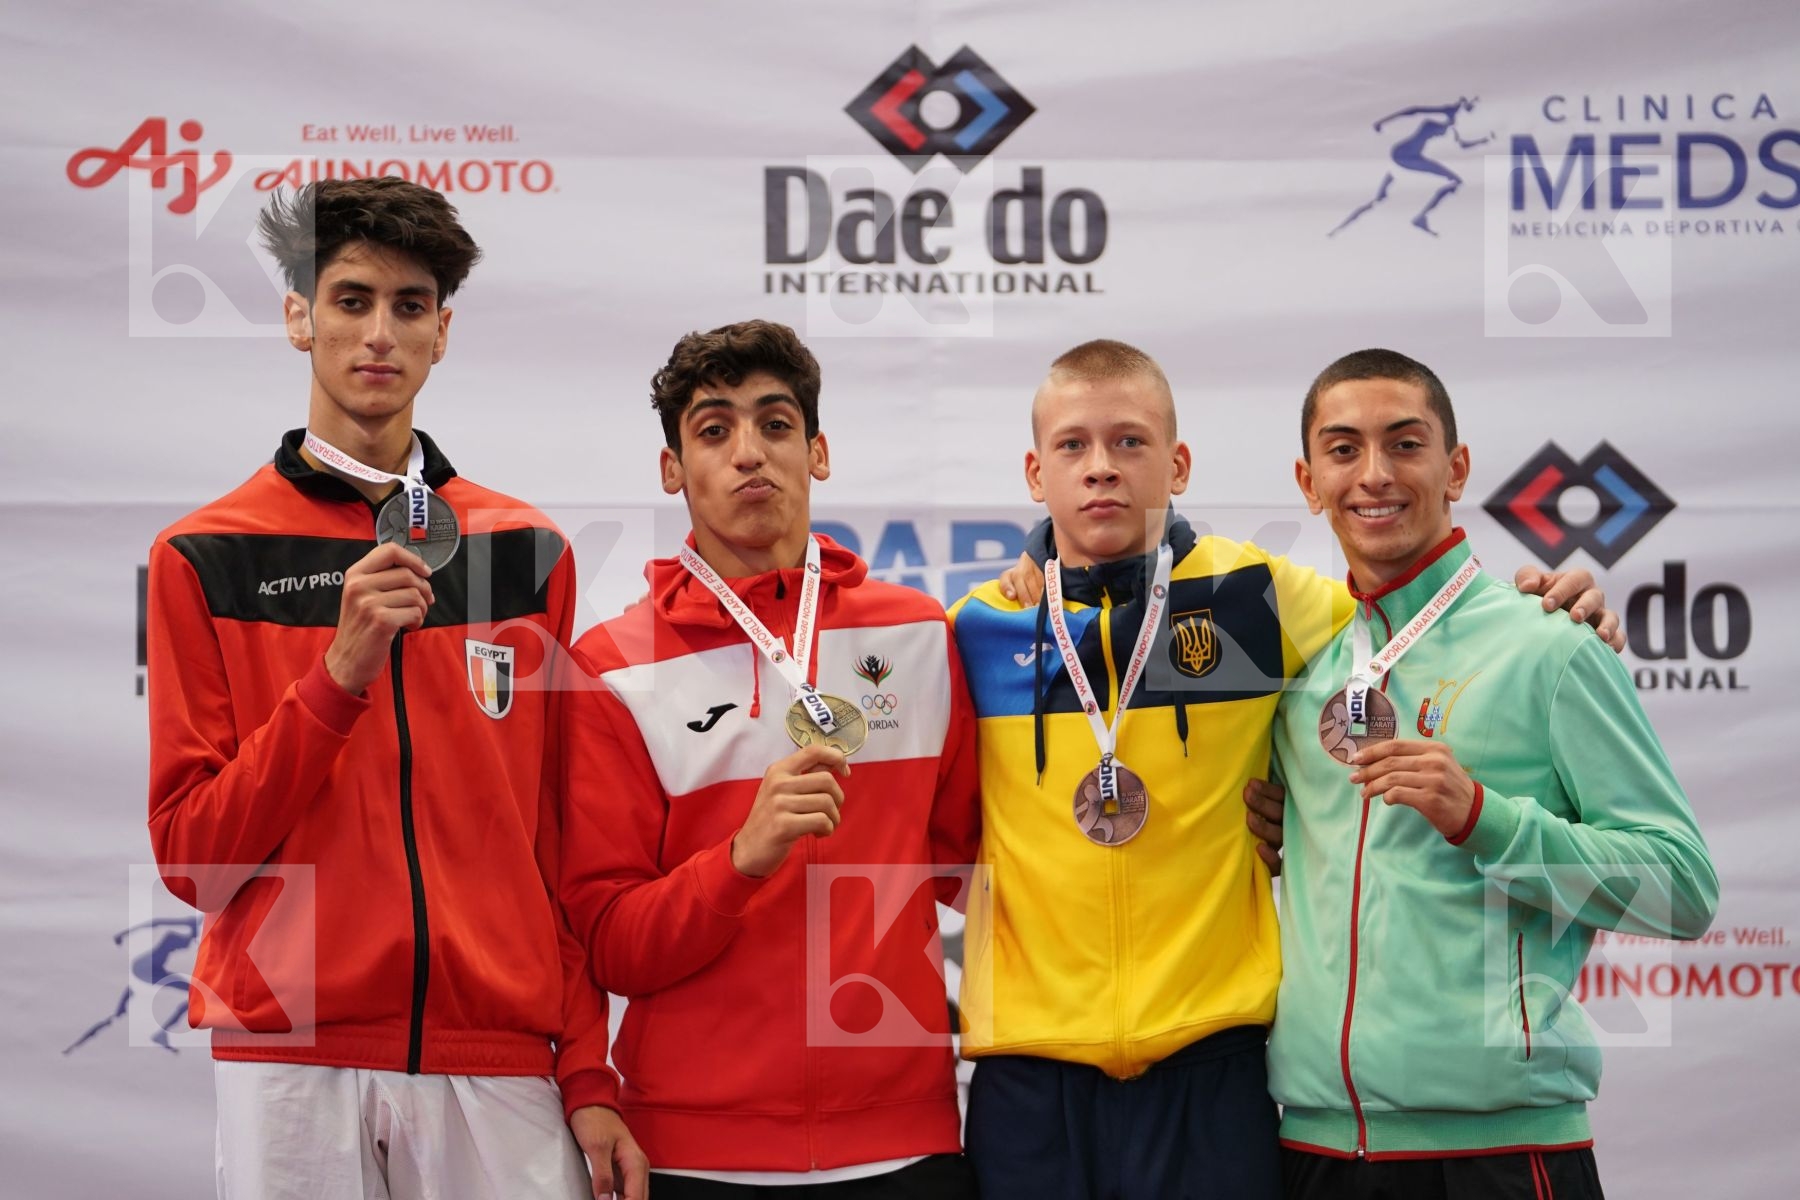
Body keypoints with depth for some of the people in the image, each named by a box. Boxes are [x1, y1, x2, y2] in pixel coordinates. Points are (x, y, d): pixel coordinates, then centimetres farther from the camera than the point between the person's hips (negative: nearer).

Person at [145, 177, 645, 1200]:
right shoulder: (208, 558, 2)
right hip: (291, 1059, -1)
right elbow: (191, 856, -2)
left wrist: (589, 1074, 3)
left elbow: (560, 840, 9)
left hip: (498, 1060, 2)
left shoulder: (527, 551, 8)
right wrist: (339, 675, -14)